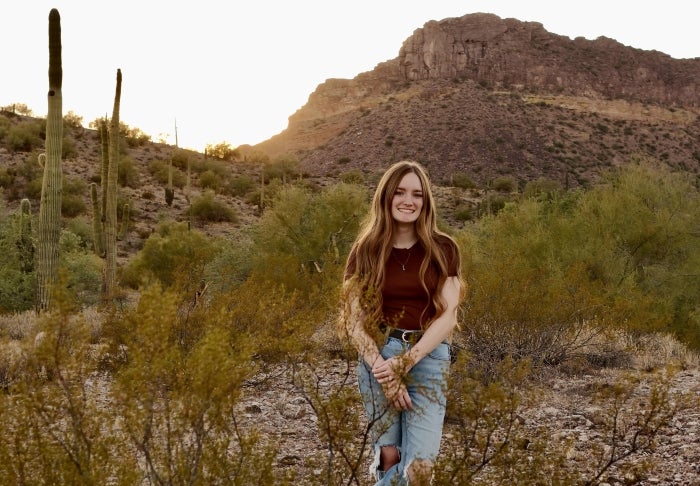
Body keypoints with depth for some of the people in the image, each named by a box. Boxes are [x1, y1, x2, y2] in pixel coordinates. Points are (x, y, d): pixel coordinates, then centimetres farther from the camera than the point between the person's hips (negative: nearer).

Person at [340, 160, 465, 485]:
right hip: (379, 355, 0)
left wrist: (406, 361, -16)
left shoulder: (443, 249, 2)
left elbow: (449, 315, -4)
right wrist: (384, 373, -14)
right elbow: (353, 321, -2)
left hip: (428, 357, 0)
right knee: (388, 456, 0)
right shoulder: (366, 250, 2)